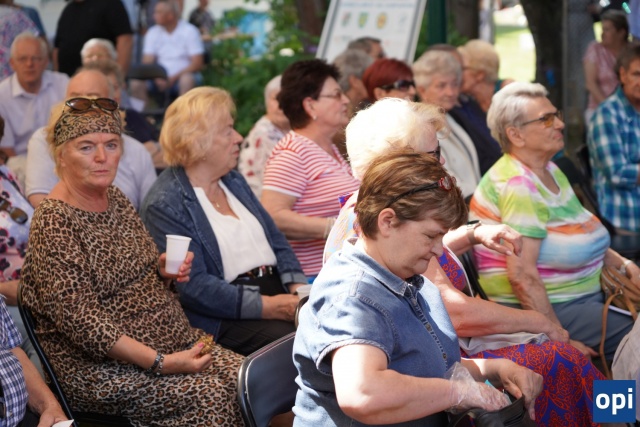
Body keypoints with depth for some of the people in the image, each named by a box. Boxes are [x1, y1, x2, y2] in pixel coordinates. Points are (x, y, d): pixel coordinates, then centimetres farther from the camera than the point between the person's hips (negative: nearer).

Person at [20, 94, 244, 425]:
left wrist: (164, 271, 0)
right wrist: (160, 363, -24)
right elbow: (80, 321, -21)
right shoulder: (53, 222, -14)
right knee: (211, 396, -26)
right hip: (99, 369, -8)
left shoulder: (116, 200, 10)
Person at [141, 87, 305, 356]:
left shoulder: (234, 182, 19)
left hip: (278, 291, 8)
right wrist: (266, 307, -20)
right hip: (226, 319, -7)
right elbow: (193, 286, -16)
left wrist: (300, 290, -2)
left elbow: (277, 243, 18)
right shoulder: (164, 205, -8)